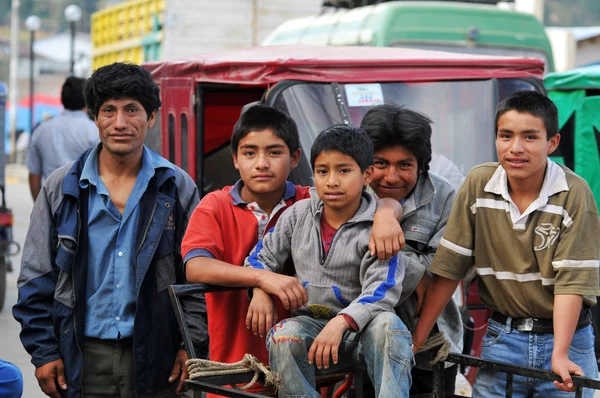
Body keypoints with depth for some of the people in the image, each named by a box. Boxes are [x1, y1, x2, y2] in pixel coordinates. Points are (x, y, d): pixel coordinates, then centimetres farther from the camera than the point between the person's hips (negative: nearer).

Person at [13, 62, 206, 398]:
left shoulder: (179, 188, 4)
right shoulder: (61, 188, 4)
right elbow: (36, 281, 6)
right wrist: (43, 351, -1)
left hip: (155, 357, 0)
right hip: (83, 359, 0)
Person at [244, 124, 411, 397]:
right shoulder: (299, 214, 6)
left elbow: (381, 291, -18)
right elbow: (264, 255, 16)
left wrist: (341, 322, -34)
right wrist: (260, 290, -7)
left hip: (358, 326, -2)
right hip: (311, 322, 3)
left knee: (386, 324, -35)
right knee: (284, 336, -31)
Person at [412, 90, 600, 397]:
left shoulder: (574, 194, -13)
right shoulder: (478, 184, -6)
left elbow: (571, 280, -16)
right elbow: (449, 268, -3)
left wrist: (560, 355, -24)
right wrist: (417, 339, -5)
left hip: (563, 335, -2)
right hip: (502, 336, 2)